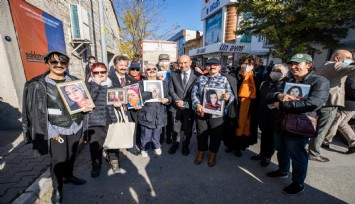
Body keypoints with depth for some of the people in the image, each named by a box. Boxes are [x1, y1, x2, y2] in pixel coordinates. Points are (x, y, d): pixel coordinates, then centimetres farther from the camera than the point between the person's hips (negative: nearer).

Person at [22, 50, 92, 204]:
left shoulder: (74, 81, 3)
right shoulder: (38, 85, -9)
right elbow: (38, 112, -10)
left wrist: (84, 108, -11)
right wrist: (52, 133, -13)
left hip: (75, 127, 4)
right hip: (56, 130, -4)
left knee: (71, 155, 18)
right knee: (59, 160, 5)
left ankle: (68, 176, 44)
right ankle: (57, 188, 30)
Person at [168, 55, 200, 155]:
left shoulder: (197, 75, -4)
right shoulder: (173, 74, 3)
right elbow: (171, 90, 1)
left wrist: (185, 103, -13)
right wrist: (178, 101, -13)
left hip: (189, 107, -1)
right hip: (176, 106, 1)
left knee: (187, 128, 15)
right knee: (175, 128, 12)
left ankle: (185, 145, 37)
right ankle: (175, 144, 37)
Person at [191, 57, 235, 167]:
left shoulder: (224, 79, 1)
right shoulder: (201, 78, 6)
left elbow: (231, 95, -4)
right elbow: (194, 93, 0)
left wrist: (228, 97, -28)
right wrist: (197, 105, -16)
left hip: (216, 114, -1)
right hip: (201, 112, 2)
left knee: (215, 135, 13)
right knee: (201, 134, 16)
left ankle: (213, 155, 38)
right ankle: (200, 153, 40)